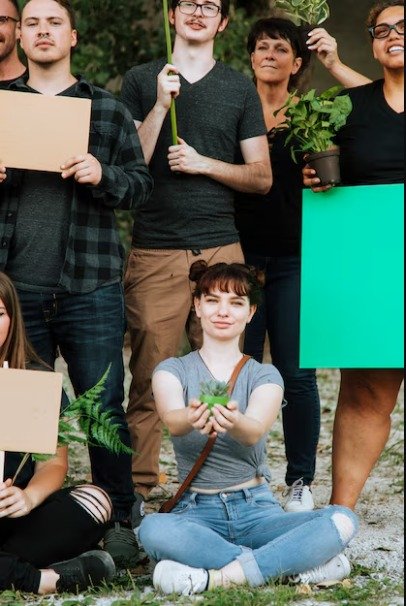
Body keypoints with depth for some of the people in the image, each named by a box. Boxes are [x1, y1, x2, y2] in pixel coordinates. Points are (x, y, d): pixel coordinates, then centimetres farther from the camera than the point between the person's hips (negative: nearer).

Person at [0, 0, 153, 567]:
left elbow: (141, 184, 6)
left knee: (105, 410, 0)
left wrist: (102, 174, -14)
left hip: (90, 290, -1)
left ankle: (119, 523, 10)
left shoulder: (108, 109, 9)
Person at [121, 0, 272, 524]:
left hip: (220, 247, 1)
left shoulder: (240, 89, 14)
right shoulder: (140, 82, 11)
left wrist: (203, 163, -3)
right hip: (154, 251, -1)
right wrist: (160, 106, -7)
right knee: (149, 378, -5)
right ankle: (138, 491, 0)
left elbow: (261, 178, 11)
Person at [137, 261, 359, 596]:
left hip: (256, 509, 1)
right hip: (197, 512, -1)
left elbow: (255, 431, -16)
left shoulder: (265, 376, 7)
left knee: (342, 520, -27)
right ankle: (291, 566, -30)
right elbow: (172, 419, -19)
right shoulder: (173, 370, 5)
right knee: (153, 529, -37)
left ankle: (214, 576, -32)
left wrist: (233, 422, -42)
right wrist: (192, 418, -45)